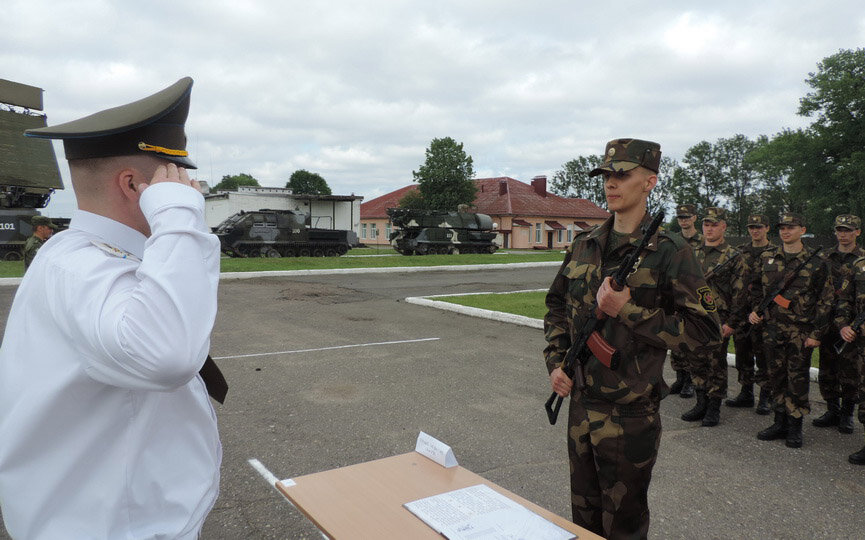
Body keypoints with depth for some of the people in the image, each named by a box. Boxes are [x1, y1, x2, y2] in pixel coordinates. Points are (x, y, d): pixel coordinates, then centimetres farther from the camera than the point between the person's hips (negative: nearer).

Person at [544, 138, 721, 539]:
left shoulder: (669, 251, -12)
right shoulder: (584, 245, 5)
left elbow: (705, 330, -16)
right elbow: (556, 304, 16)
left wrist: (628, 311, -22)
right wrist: (555, 359, 3)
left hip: (630, 415, -5)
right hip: (580, 404, 5)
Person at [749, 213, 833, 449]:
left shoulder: (816, 263, -2)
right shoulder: (767, 259, 9)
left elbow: (825, 300, -2)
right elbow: (758, 289, 20)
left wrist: (816, 333, -7)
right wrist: (755, 310, 4)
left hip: (801, 331, -4)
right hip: (772, 327, 4)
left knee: (797, 378, 2)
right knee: (776, 376, 10)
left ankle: (795, 427, 14)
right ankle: (780, 423, 21)